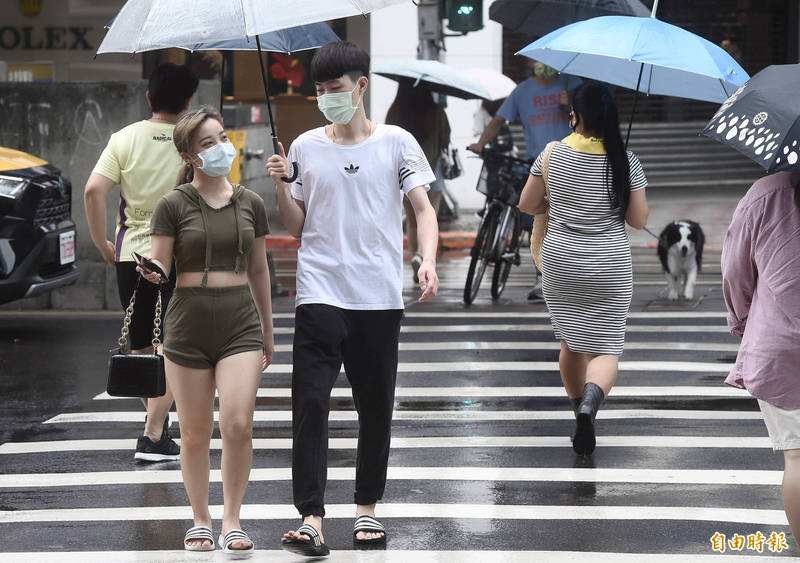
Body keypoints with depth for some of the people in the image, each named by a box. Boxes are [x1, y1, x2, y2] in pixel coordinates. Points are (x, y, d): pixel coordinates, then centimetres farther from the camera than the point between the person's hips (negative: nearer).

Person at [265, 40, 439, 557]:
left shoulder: (396, 143, 4)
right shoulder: (306, 147, 9)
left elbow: (424, 208, 0)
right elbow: (297, 228, 13)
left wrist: (428, 261, -17)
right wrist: (281, 188, -5)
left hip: (379, 296, 0)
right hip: (320, 293, 0)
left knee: (376, 406, 8)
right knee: (311, 402, -12)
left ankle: (367, 508, 22)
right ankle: (311, 517, -14)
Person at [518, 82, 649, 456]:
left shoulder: (553, 154, -5)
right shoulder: (624, 161, -7)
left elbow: (526, 204, 4)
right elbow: (639, 220, -4)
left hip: (560, 264, 2)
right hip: (610, 267, -2)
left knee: (571, 342, 19)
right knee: (606, 347, 1)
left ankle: (578, 407, 27)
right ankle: (590, 403, -27)